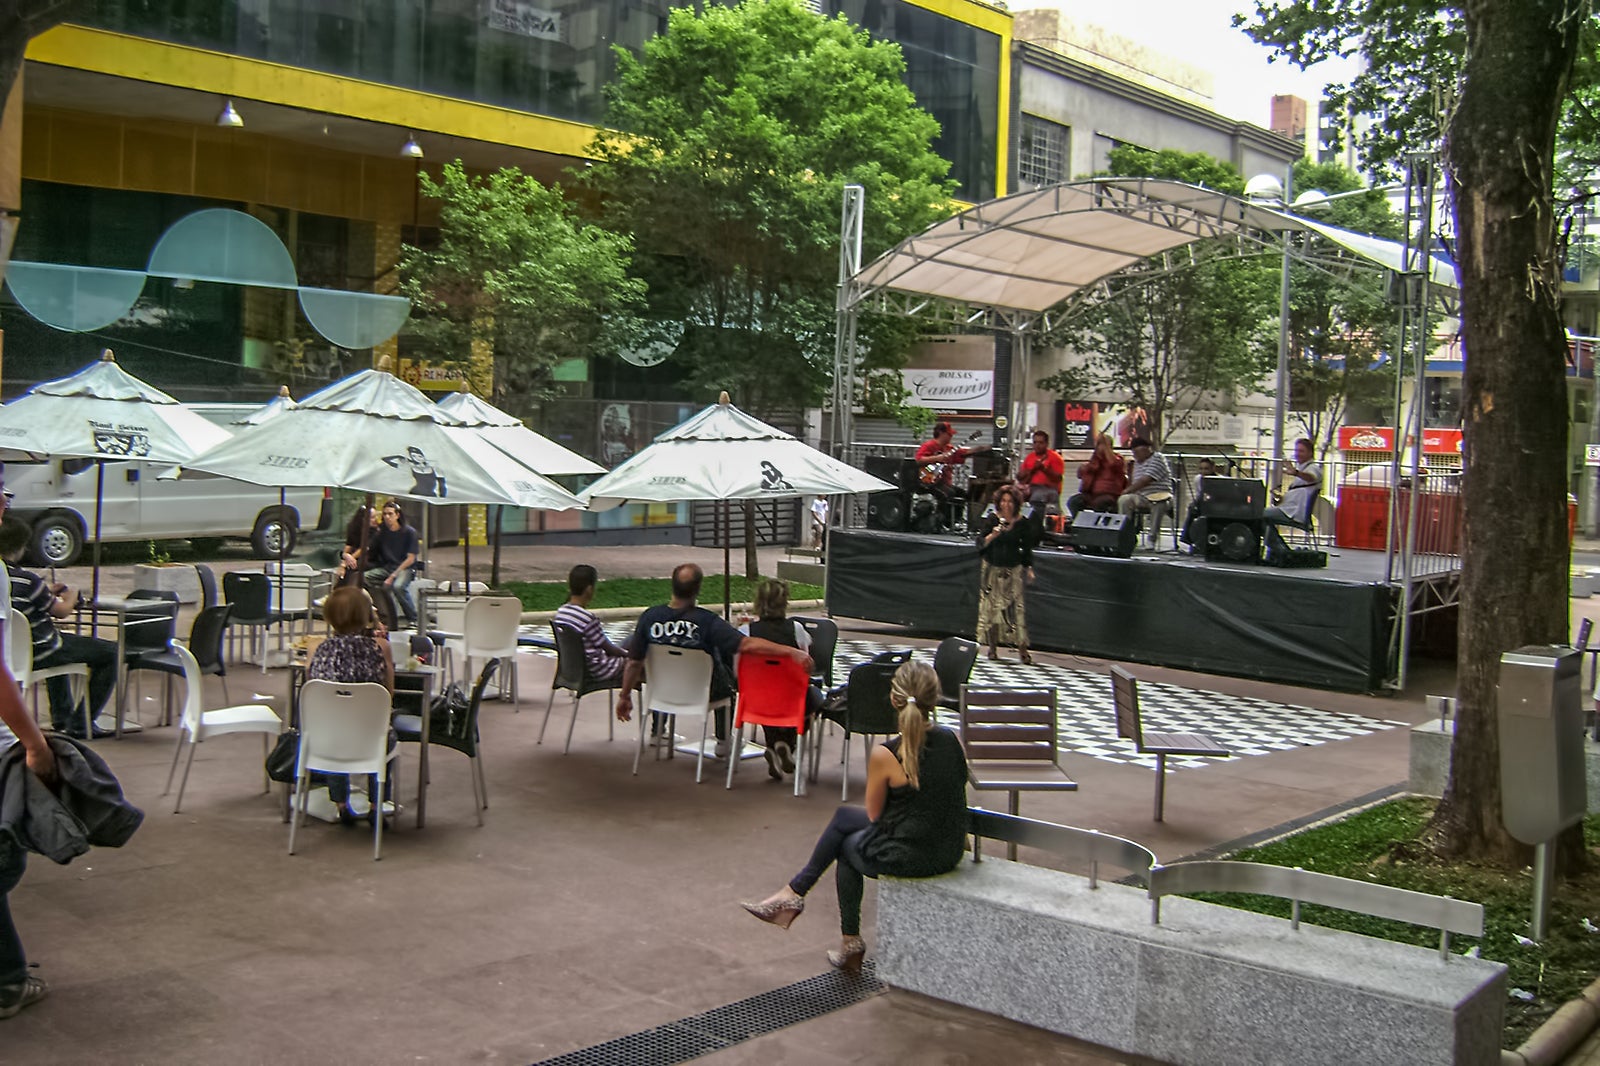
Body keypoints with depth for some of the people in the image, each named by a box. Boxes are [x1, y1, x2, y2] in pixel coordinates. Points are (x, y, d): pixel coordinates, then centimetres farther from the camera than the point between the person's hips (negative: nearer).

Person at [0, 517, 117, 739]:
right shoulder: (26, 581, -28)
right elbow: (62, 611, -13)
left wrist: (48, 593, 15)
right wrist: (71, 597, 8)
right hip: (38, 655, -9)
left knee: (59, 640, 41)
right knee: (111, 652, 1)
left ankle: (61, 718, 43)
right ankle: (79, 724, 5)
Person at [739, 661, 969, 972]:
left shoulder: (886, 755, -21)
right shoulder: (951, 740, -5)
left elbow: (874, 814, -5)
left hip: (908, 858, -6)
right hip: (951, 852, 6)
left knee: (848, 845, 28)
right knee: (843, 816, 24)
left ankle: (851, 943, 37)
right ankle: (795, 891, 37)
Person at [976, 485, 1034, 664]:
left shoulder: (1022, 523, -1)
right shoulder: (992, 520, -1)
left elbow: (1027, 547, 8)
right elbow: (981, 543, -4)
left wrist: (1029, 568, 3)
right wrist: (992, 535, -22)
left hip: (1013, 570, -1)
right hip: (992, 569, 1)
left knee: (1015, 608, -9)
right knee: (992, 607, 4)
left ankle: (1022, 649, -8)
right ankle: (993, 648, 15)